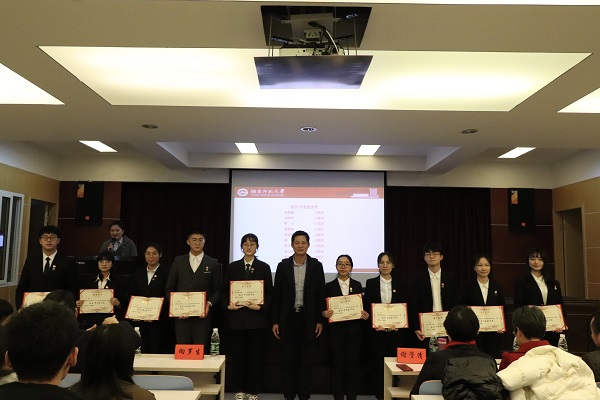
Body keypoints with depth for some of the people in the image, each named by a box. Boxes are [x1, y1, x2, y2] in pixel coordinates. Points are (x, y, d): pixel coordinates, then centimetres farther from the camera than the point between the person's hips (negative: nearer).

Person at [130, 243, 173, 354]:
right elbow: (132, 295, 12)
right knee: (145, 349, 7)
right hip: (142, 321, 4)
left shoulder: (166, 273, -4)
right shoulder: (138, 273, 12)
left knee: (158, 351, -5)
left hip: (160, 321, -4)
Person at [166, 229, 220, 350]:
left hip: (203, 315, -1)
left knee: (201, 351, -1)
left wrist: (209, 304, -11)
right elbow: (169, 288, 11)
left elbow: (217, 290, 6)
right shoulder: (178, 261, 9)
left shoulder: (213, 263, 6)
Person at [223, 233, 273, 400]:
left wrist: (261, 307, -13)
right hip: (235, 317, 1)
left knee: (255, 355, 5)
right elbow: (224, 291, 8)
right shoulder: (232, 267, 9)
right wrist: (228, 305, -8)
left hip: (256, 318, -1)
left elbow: (269, 293, 2)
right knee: (237, 355, 6)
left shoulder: (264, 267, 4)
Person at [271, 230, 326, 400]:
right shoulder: (283, 266, 1)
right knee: (288, 360, 7)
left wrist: (320, 321, -3)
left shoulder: (316, 266, 0)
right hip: (288, 318, 1)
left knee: (306, 360, 7)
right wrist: (275, 321, -1)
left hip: (308, 319, 0)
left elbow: (321, 295, 1)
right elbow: (276, 295, 2)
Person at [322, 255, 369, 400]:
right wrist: (324, 313, -17)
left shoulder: (357, 285, 7)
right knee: (338, 366, 3)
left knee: (353, 365, 3)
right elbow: (324, 309, 4)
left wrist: (365, 315, -11)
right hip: (336, 331, -1)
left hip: (354, 331, 1)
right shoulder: (329, 286, 3)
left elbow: (362, 306, 9)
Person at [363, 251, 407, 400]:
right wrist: (374, 322, -11)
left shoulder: (399, 284, 7)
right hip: (376, 330, -1)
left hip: (395, 330, 1)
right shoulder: (371, 283, 3)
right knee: (377, 363, 1)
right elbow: (366, 306, 1)